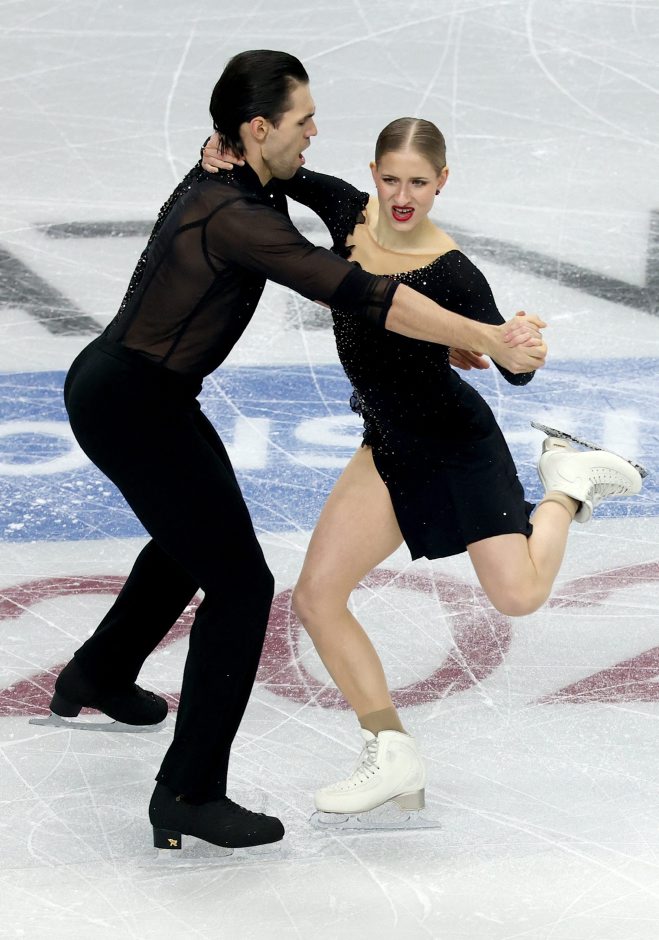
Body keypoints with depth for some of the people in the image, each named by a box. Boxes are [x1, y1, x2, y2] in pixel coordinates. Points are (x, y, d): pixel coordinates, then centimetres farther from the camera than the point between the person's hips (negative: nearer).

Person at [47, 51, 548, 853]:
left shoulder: (222, 180, 4)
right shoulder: (234, 216, -26)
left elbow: (322, 270, 17)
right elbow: (358, 295, -32)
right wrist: (488, 340, -29)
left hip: (116, 387, 11)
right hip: (132, 407, -11)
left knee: (190, 539, 34)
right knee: (239, 584, -8)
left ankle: (98, 677, 55)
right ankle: (189, 795, -5)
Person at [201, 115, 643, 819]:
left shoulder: (452, 273, -24)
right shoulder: (348, 210, -9)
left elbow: (517, 370, -22)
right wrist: (224, 148, -13)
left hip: (458, 442, -5)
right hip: (389, 448, 5)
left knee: (518, 594, -13)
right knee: (316, 597, -4)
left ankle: (568, 484, 18)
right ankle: (392, 757, 7)